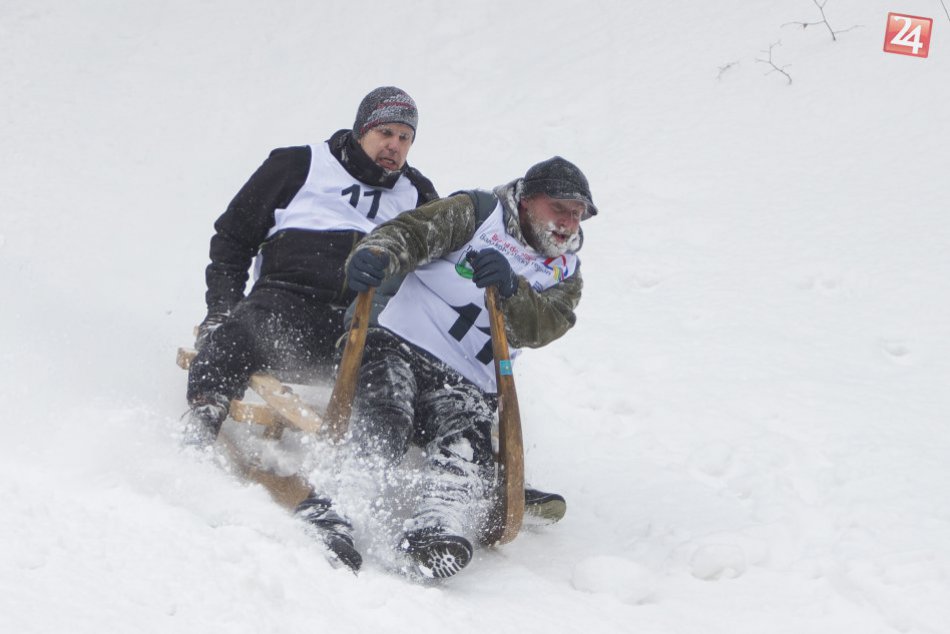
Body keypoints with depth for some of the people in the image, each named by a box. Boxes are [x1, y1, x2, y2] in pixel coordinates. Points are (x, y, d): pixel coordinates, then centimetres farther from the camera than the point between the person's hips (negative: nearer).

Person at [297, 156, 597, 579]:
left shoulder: (564, 276, 20)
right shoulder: (478, 214, 10)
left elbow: (541, 327, 0)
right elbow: (411, 232, -4)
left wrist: (509, 289, -22)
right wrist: (376, 255, -28)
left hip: (467, 387, 3)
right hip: (401, 346, -3)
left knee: (465, 456, -27)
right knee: (377, 430, -30)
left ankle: (437, 538, -49)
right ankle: (324, 513, -43)